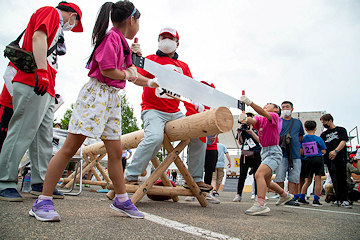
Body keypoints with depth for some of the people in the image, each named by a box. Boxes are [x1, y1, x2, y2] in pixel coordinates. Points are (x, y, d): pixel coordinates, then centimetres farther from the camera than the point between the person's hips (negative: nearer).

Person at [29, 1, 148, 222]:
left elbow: (133, 77, 26)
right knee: (70, 147, -8)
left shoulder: (123, 43, 20)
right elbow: (107, 70, -18)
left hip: (113, 98, 9)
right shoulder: (112, 37, -7)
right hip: (96, 93, -9)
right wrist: (128, 74, 0)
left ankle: (122, 200, 17)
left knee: (116, 151, 7)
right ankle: (43, 202, -1)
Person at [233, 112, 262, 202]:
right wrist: (239, 133, -5)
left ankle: (257, 195, 14)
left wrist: (251, 132, -14)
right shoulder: (242, 128, 12)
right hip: (245, 155, 1)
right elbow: (240, 143, 10)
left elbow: (259, 140, -4)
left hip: (256, 155, 0)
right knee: (242, 175, -5)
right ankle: (238, 195, -3)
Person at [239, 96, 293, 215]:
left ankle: (260, 204, -30)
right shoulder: (259, 119, 10)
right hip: (264, 152, 9)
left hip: (274, 152, -9)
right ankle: (285, 195, 46)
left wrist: (249, 102, -37)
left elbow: (263, 113, -27)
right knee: (267, 182, 21)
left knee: (259, 174, -28)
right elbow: (253, 121, -14)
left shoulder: (274, 116, -6)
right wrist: (245, 119, -36)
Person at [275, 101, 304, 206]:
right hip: (281, 153, -3)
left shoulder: (298, 122, 16)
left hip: (295, 154, 3)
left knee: (294, 177, 2)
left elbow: (301, 137, 25)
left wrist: (294, 142, 8)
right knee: (280, 177, -5)